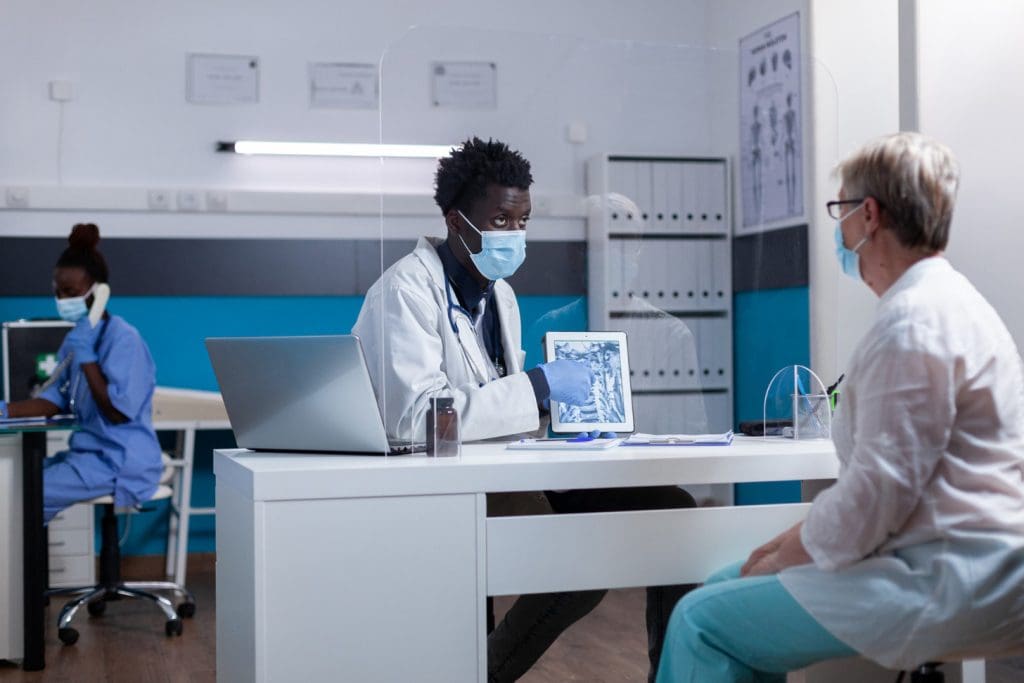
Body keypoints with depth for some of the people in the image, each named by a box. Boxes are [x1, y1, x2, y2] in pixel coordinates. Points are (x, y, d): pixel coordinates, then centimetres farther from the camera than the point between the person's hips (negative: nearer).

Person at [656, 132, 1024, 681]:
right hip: (936, 557, 11)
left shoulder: (913, 323, -18)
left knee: (702, 621, -12)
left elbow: (877, 491, -22)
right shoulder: (936, 302, 16)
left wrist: (785, 558, -8)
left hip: (948, 584, -11)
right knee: (726, 589, 14)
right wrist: (791, 542, 12)